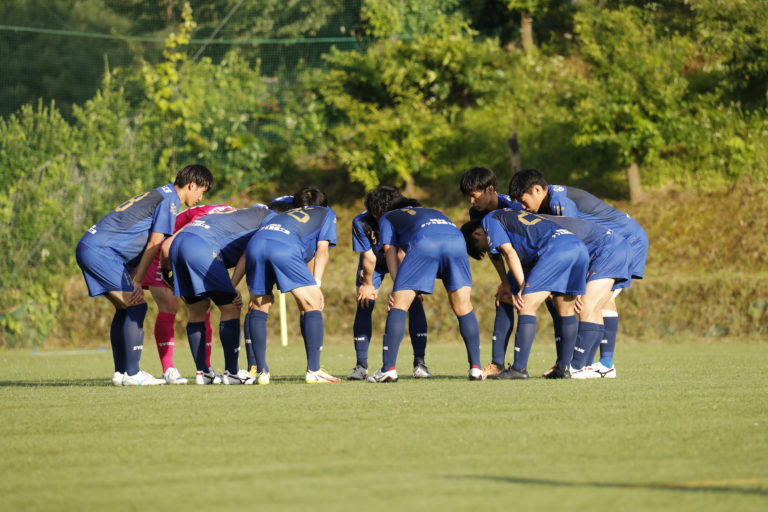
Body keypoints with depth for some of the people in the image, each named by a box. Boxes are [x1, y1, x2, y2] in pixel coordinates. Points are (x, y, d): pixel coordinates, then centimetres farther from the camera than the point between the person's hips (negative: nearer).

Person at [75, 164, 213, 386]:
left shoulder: (159, 195, 23)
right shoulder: (169, 199, -7)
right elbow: (154, 245, -11)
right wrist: (137, 282, -10)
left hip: (91, 248, 10)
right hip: (100, 251, -10)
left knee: (125, 308, 14)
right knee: (136, 306, -10)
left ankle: (120, 372, 16)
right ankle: (131, 374, -11)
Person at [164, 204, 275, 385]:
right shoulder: (269, 216, 18)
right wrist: (232, 287, -3)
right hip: (202, 247, -8)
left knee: (197, 312, 18)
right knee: (231, 309, 1)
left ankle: (202, 372, 19)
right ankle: (231, 372, 1)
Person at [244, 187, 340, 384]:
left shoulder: (285, 214, 44)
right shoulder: (326, 213, 32)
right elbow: (322, 250, 16)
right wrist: (316, 285, 9)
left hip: (255, 243, 5)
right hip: (285, 247, -5)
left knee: (258, 307, 18)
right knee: (312, 305, 5)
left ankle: (262, 371, 13)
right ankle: (313, 371, 0)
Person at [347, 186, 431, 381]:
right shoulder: (361, 222, -31)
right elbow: (369, 258, -22)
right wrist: (367, 284, -13)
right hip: (374, 264, 1)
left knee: (414, 302, -17)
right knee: (364, 304, -13)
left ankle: (420, 363, -10)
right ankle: (361, 366, -5)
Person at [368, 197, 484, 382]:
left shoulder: (387, 217, 35)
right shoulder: (432, 212, 46)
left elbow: (390, 250, 20)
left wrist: (397, 287, 11)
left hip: (425, 242, -3)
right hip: (456, 240, 3)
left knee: (398, 305, 4)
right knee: (464, 308, 14)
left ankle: (389, 368, -5)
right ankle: (476, 368, 9)